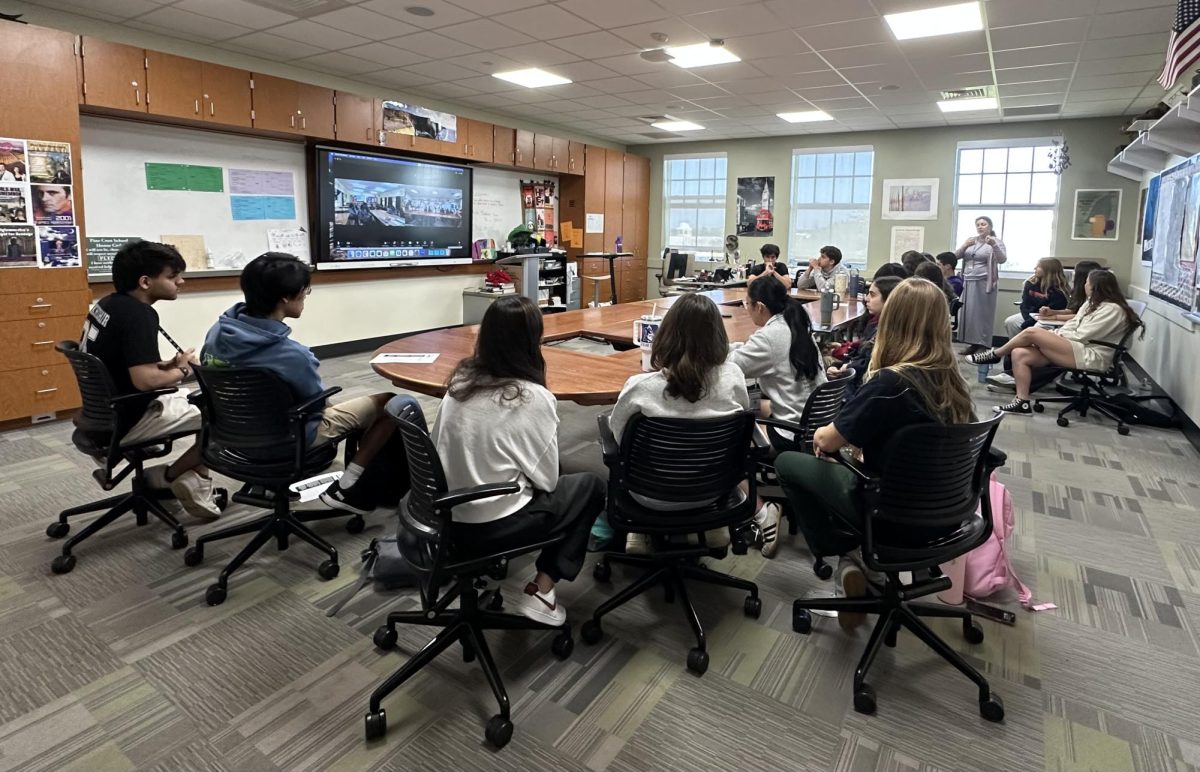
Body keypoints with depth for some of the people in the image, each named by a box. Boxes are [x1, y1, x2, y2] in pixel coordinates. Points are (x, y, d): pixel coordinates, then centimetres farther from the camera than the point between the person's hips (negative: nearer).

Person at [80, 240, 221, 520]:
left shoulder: (107, 303, 6)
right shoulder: (138, 314, -22)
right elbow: (144, 379, -32)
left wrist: (169, 365, 3)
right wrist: (182, 370, -13)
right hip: (125, 420, -10)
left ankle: (195, 481, 16)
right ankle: (169, 476, 6)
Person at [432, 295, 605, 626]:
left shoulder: (459, 380, -1)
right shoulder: (534, 398, -18)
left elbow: (443, 449, 8)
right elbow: (546, 479, -10)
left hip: (448, 517, 7)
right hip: (492, 527, -7)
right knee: (590, 486, 12)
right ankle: (540, 590, 9)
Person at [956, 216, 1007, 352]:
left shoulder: (996, 241, 0)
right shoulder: (970, 240, 13)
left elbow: (1002, 259, -15)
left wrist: (994, 245, -30)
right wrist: (964, 246, -12)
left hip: (984, 283, -5)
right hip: (968, 282, 5)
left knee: (982, 314, -6)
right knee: (969, 313, 5)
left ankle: (983, 347, -3)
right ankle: (973, 344, 13)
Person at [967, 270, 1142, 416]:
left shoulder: (1113, 309, -9)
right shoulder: (1092, 304, 21)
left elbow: (1081, 336, -15)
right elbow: (1072, 326, 16)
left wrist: (1051, 334, -5)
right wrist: (1051, 334, -1)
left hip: (1090, 356, -10)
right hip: (1077, 350, 10)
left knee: (1031, 332, -21)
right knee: (1019, 354, -12)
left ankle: (995, 355, 0)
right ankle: (1022, 403, -16)